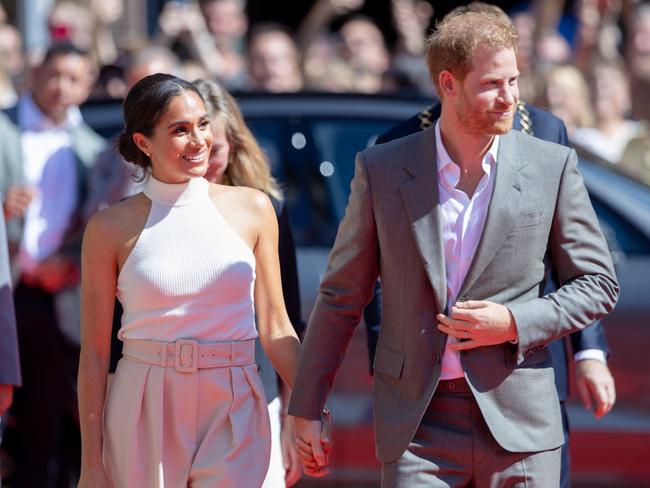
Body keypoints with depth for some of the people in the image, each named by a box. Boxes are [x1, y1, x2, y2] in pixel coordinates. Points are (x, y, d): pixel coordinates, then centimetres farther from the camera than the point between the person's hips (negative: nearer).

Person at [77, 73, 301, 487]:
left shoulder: (251, 208, 6)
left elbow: (275, 327, 9)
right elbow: (94, 352, 2)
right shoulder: (111, 228, 1)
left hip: (234, 411, 1)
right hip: (143, 415, -1)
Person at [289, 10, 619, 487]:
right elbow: (342, 295, 9)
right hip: (418, 427, 0)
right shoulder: (382, 170, 2)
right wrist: (306, 409, 7)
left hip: (519, 422, 0)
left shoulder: (552, 167, 1)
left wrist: (516, 323, -9)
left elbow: (598, 285, 7)